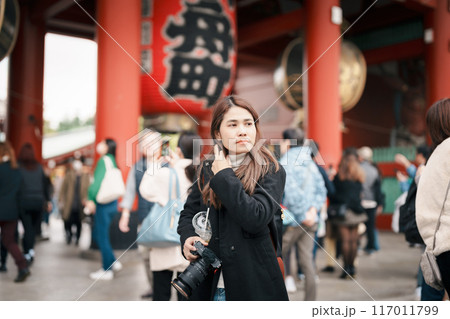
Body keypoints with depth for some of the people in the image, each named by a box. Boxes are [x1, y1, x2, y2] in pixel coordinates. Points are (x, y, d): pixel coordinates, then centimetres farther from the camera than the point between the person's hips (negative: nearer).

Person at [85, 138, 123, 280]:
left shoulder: (104, 160, -12)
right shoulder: (111, 161, 15)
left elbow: (98, 181, -20)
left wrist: (91, 199, -16)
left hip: (104, 203, -9)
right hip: (110, 202, 9)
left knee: (102, 236, -1)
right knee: (97, 234, 19)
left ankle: (107, 270, 7)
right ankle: (113, 262, 22)